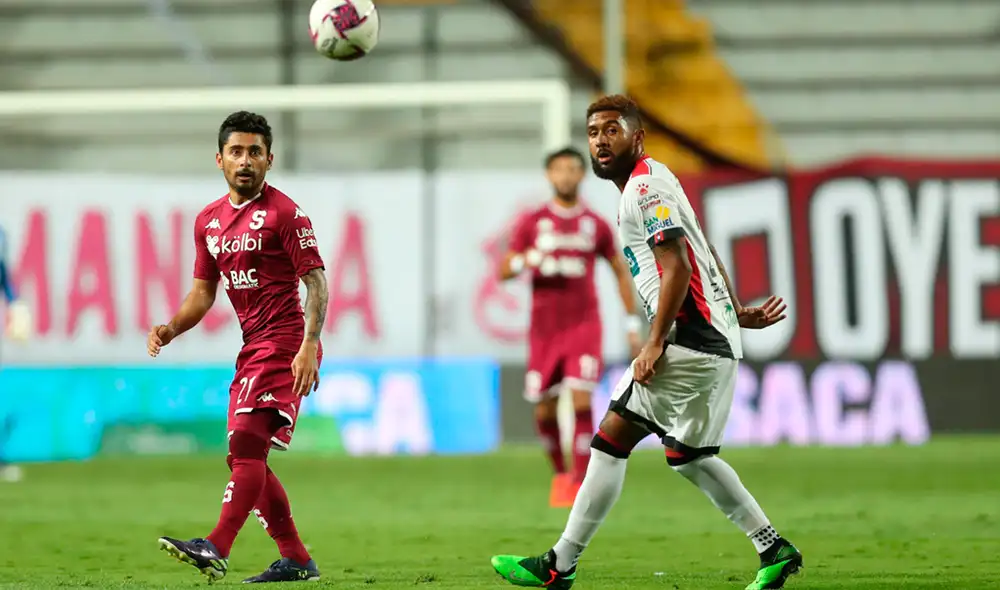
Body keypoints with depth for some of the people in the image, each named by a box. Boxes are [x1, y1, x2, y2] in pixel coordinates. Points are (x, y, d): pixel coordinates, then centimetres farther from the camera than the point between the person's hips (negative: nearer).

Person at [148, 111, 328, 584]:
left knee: (246, 444, -20)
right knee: (246, 458, 9)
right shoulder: (209, 220, 14)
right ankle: (296, 560, 14)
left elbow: (316, 282, -13)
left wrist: (310, 345, -25)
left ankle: (217, 549, -31)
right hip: (253, 346, 9)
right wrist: (171, 329, 1)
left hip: (285, 342, -9)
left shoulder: (284, 213, -8)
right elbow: (204, 291, 20)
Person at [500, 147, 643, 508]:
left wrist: (633, 323, 9)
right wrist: (526, 260, -20)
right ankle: (559, 474, 28)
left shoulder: (596, 225, 5)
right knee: (544, 413, 3)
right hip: (544, 330, 1)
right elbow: (504, 271, 3)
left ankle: (580, 484, -13)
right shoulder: (532, 222, 3)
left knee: (581, 402, -17)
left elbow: (621, 271, 14)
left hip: (584, 326, -1)